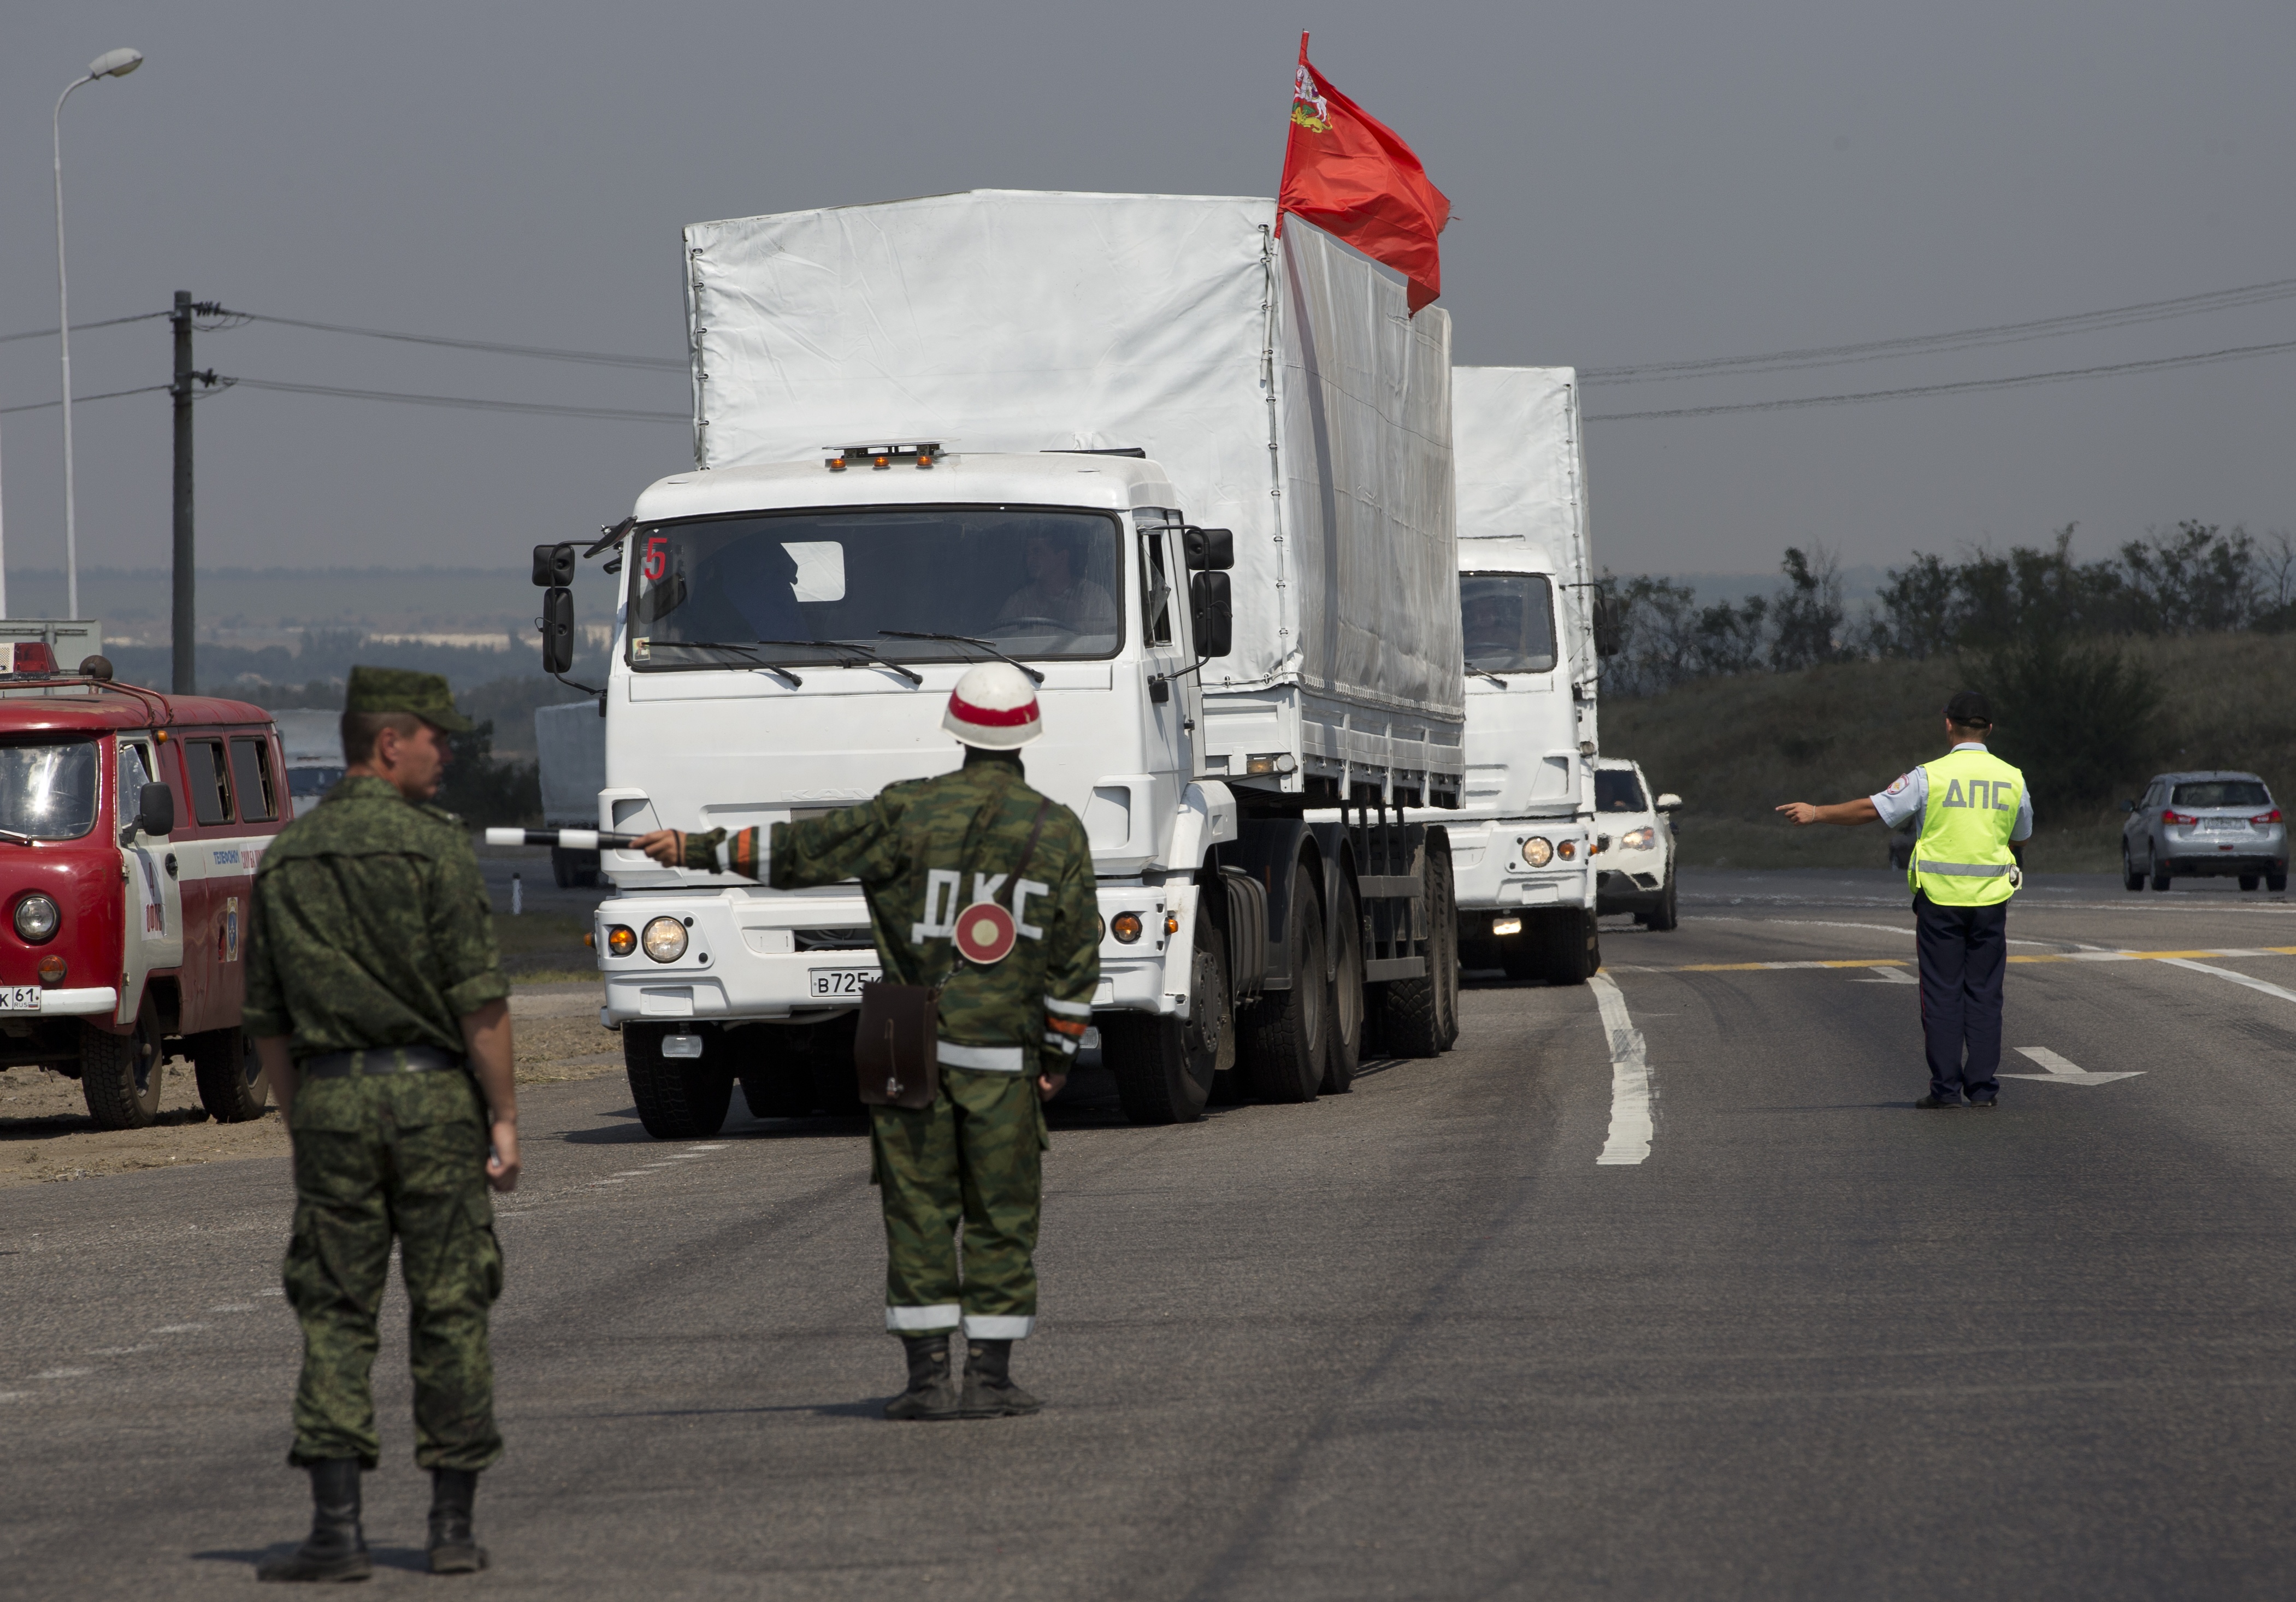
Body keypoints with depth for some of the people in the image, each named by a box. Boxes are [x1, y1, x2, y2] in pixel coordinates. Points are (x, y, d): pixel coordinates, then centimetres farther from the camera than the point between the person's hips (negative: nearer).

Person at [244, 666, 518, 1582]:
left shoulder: (286, 860, 8)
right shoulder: (431, 845, -8)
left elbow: (266, 1018, 11)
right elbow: (480, 999, -11)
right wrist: (504, 1117, -5)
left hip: (329, 1098, 3)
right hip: (432, 1094, -3)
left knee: (335, 1315, 3)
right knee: (449, 1310, 5)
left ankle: (337, 1528, -6)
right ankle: (453, 1525, 8)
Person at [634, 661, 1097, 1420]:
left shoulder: (910, 812, -4)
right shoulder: (1058, 831, 0)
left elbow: (797, 851, 2)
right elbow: (1075, 958, 1)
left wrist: (697, 849, 13)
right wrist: (1058, 1053, 10)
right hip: (1003, 1057, 0)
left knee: (918, 1214, 4)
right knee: (1001, 1220, 6)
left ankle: (928, 1378, 2)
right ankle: (989, 1378, 3)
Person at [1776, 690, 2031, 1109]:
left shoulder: (1931, 776, -7)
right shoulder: (2012, 780, 4)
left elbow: (1872, 809, -4)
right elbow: (2021, 838, 19)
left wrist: (1816, 814, 7)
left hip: (1940, 898, -2)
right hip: (1990, 900, 2)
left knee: (1943, 994, 2)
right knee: (1984, 995, 7)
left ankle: (1946, 1087, 0)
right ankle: (1983, 1087, 4)